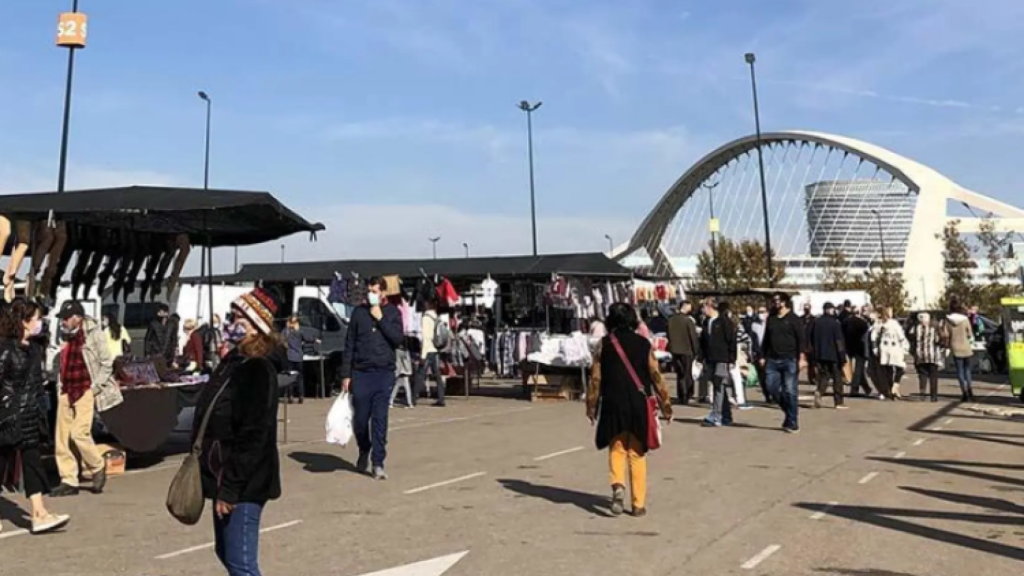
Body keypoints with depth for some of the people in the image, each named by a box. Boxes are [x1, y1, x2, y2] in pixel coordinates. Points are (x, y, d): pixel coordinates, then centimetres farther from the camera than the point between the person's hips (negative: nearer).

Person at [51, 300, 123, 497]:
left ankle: (97, 468, 9)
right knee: (61, 438, 4)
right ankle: (69, 481, 12)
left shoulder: (94, 334, -7)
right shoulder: (66, 337, 11)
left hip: (85, 391, -7)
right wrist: (60, 386, 12)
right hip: (66, 391, 7)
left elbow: (107, 363, -7)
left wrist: (94, 387, -12)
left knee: (79, 433, -14)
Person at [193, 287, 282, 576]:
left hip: (243, 483, -10)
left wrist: (230, 487, -22)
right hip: (225, 476, 10)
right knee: (226, 552, 20)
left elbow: (253, 436, -23)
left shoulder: (258, 369, -19)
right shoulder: (234, 360, 10)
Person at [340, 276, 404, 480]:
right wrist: (345, 375, 2)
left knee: (380, 420, -1)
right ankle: (364, 451, 33)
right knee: (360, 419, 6)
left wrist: (380, 318, -11)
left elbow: (398, 339, -7)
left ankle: (378, 464, 6)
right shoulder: (359, 312, 5)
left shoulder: (392, 312, 4)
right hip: (361, 373, 1)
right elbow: (349, 345, 5)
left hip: (384, 373, -1)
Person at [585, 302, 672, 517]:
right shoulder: (643, 344, -1)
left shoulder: (604, 344, -2)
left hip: (613, 405, 0)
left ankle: (618, 485, -11)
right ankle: (638, 504, 13)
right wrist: (666, 405, 7)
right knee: (637, 454, 10)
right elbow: (656, 376, -1)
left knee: (616, 448, 15)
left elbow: (595, 378, -2)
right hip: (638, 405, 0)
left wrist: (591, 407, 8)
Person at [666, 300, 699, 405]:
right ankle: (685, 397, 5)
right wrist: (696, 351, -2)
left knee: (679, 374, 15)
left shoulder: (671, 320, 1)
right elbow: (693, 337, -11)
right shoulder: (688, 320, -15)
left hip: (675, 350, 5)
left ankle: (680, 397, 16)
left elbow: (669, 335, 7)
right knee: (686, 374, 6)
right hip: (686, 351, -5)